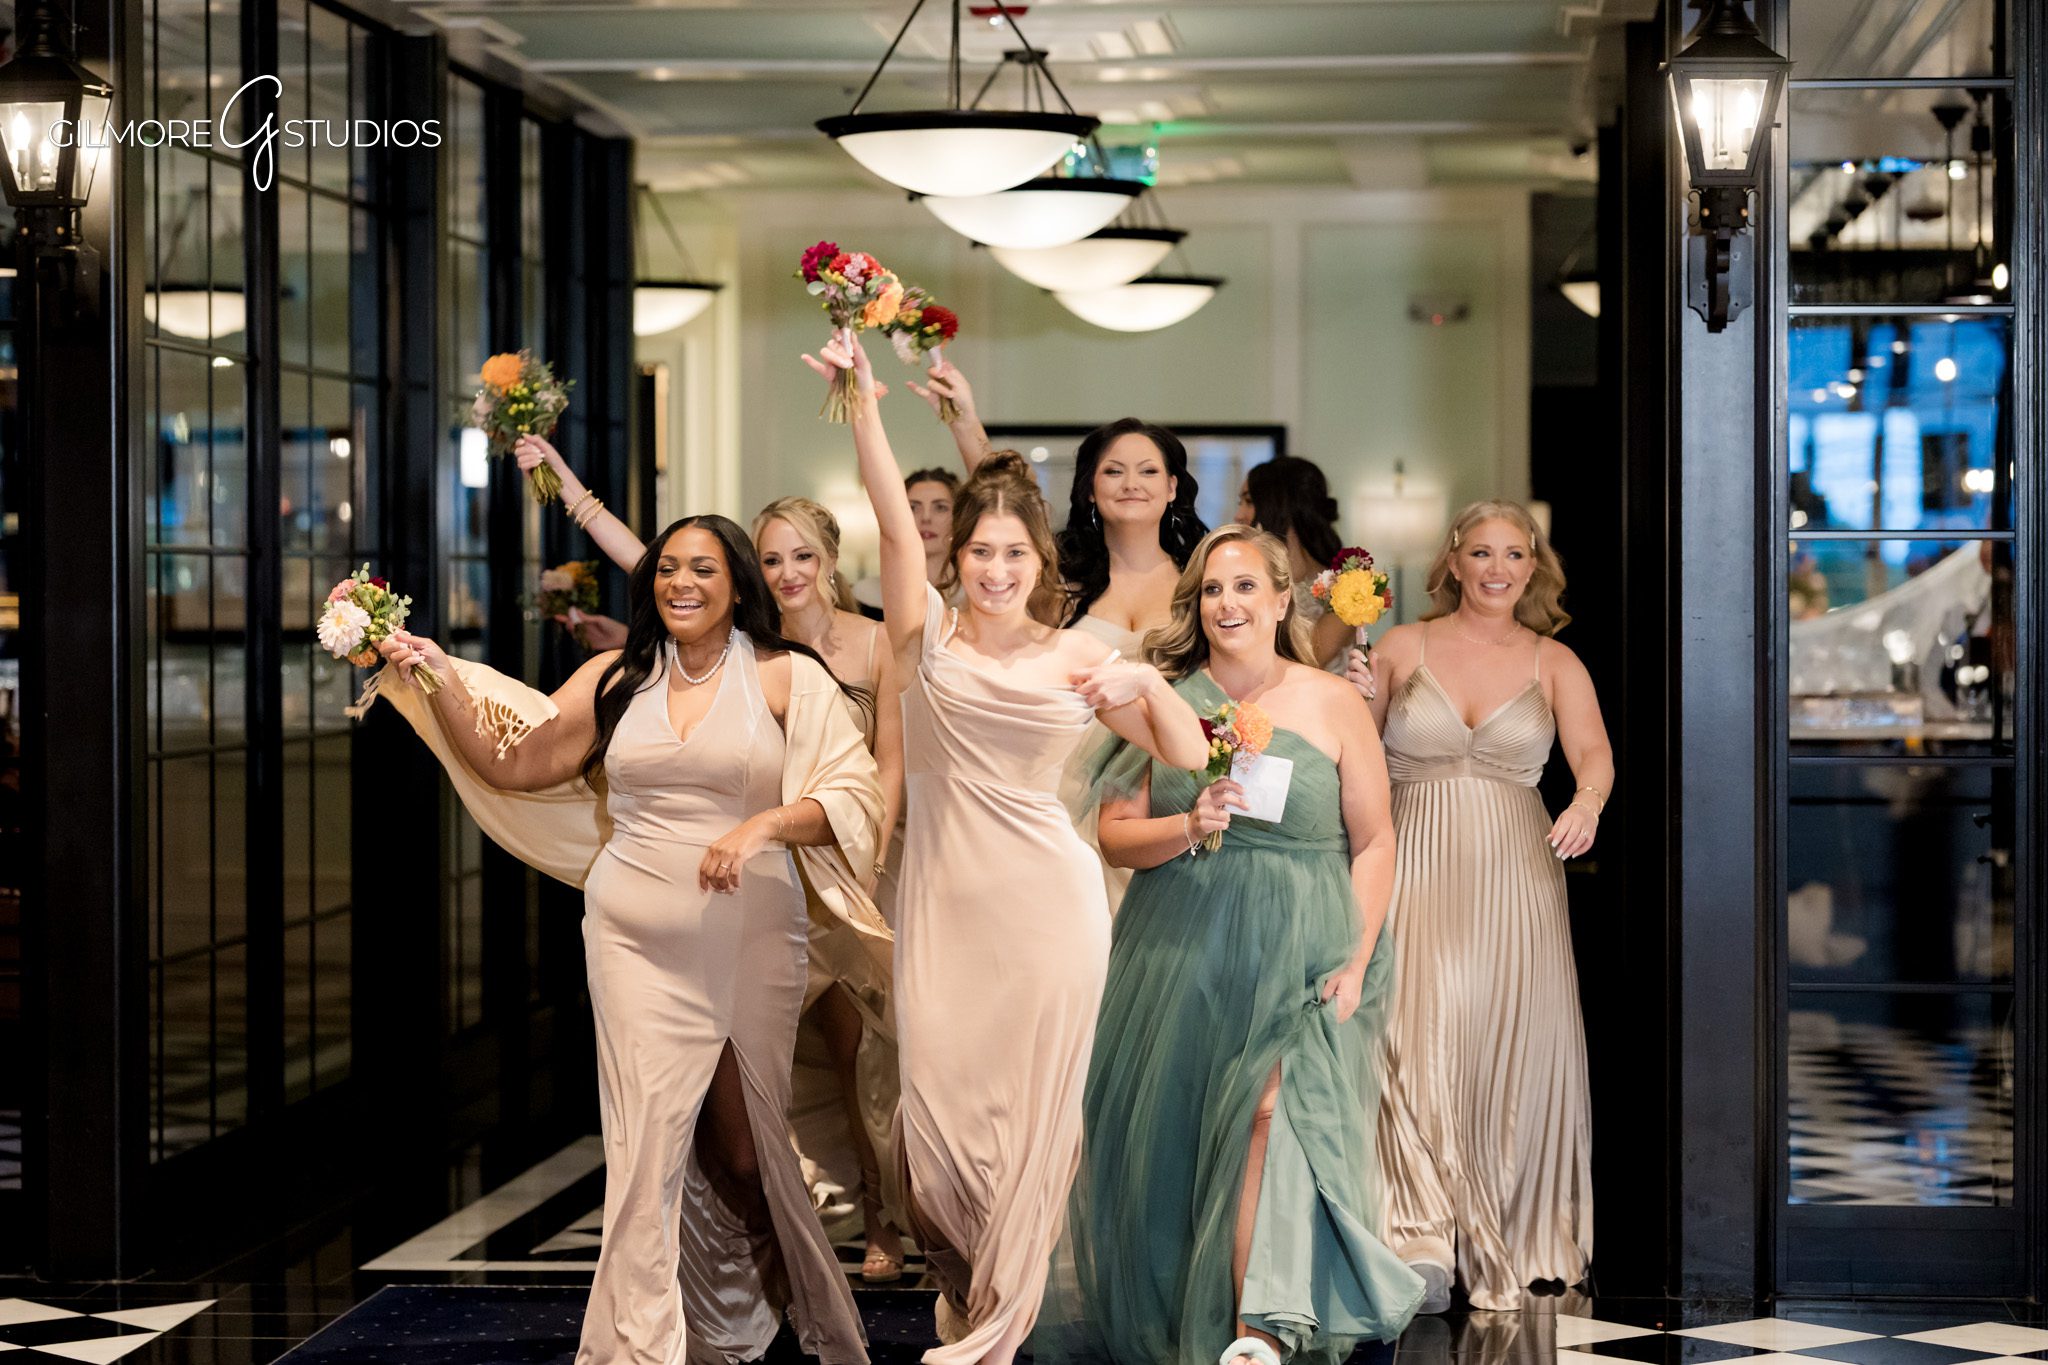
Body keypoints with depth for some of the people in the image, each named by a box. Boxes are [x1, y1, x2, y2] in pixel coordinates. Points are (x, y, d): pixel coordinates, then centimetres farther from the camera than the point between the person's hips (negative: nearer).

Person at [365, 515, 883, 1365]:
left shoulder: (787, 679, 1)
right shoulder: (618, 679, 9)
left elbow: (855, 793, -5)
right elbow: (513, 763, 10)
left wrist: (764, 823, -19)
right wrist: (443, 682, -1)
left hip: (751, 937, -1)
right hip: (637, 938, 1)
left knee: (743, 1145, 7)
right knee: (649, 1143, -5)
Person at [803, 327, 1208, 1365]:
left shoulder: (1074, 656, 3)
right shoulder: (930, 634, 3)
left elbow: (1189, 756, 3)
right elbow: (894, 522, -11)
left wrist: (1147, 683, -16)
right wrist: (863, 403, -22)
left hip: (1043, 900, 0)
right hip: (943, 892, 1)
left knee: (1027, 1096, 3)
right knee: (936, 1091, 0)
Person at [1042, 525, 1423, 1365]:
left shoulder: (1332, 705, 3)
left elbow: (1374, 841, 2)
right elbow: (1115, 835, 4)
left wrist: (1357, 958, -7)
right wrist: (1189, 828, -15)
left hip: (1299, 953, -2)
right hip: (1180, 953, 2)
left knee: (1274, 1110, -20)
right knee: (1169, 1135, 2)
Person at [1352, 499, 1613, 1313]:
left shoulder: (1554, 664, 9)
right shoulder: (1403, 649, 6)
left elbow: (1594, 752, -2)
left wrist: (1587, 802, -23)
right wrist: (1359, 704, -11)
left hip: (1514, 873, 1)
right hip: (1415, 868, -1)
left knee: (1511, 1047, 0)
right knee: (1417, 1038, -13)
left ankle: (1505, 1246, 15)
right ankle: (1423, 1245, -15)